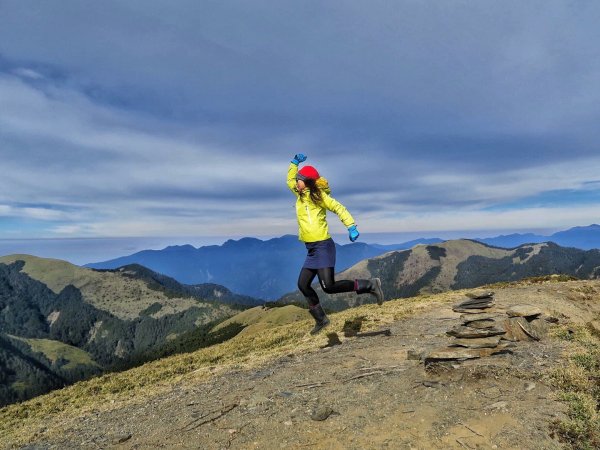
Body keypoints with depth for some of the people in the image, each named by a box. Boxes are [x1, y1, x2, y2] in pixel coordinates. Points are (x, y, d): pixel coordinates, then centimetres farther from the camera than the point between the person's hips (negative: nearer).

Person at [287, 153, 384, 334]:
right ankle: (321, 319, 22)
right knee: (303, 284, 10)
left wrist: (351, 227, -26)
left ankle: (369, 285, -4)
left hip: (323, 246, -8)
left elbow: (339, 208, -13)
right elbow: (289, 180, 30)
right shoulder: (301, 195, 14)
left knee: (329, 286, -15)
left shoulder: (318, 196, -7)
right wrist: (295, 162, 19)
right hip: (312, 250, 9)